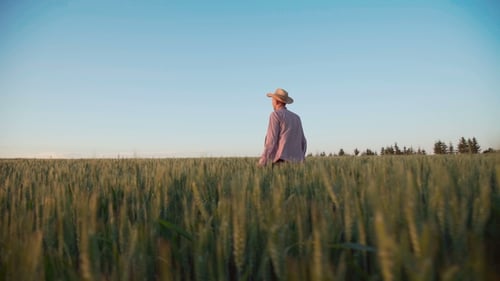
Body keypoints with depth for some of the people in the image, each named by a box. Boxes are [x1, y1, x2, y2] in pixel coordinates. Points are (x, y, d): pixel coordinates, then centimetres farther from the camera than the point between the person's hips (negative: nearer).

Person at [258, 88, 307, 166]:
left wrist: (262, 163, -8)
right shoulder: (296, 117, 20)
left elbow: (271, 140, -11)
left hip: (281, 161, -7)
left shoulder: (276, 114, -3)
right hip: (295, 162, 7)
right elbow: (303, 143, 17)